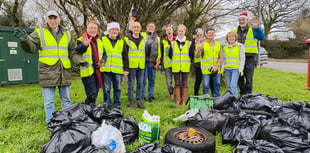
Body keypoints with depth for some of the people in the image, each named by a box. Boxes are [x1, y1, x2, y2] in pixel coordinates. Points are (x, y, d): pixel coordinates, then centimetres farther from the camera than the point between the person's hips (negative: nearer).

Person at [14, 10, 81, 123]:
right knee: (49, 101, 1)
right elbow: (32, 47, -4)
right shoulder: (39, 32, 7)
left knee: (66, 99, 12)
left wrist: (79, 61, -1)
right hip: (48, 72, -2)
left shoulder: (67, 34, 15)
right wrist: (25, 40, -24)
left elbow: (72, 52, 16)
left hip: (64, 71, 3)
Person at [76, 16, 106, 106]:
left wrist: (102, 61, -2)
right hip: (87, 71, -6)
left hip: (98, 71, 6)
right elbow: (78, 51, -28)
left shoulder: (100, 40, 13)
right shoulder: (81, 40, -7)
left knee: (95, 94, 15)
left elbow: (104, 53, 20)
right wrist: (84, 45, -51)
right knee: (91, 94, -12)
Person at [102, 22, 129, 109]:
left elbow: (125, 57, 13)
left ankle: (117, 105, 20)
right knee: (106, 89, 4)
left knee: (117, 89, 8)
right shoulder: (103, 40, 6)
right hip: (106, 69, -1)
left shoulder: (122, 42, 13)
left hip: (118, 70, 2)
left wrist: (126, 69, 7)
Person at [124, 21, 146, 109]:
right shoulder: (127, 39, 1)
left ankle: (139, 101, 18)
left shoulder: (143, 39, 13)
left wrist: (144, 63, 15)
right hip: (131, 65, -4)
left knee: (140, 84, 8)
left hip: (141, 66, 4)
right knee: (131, 85, 0)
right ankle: (131, 102, 10)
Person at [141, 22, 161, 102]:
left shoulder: (157, 38, 19)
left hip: (153, 62, 4)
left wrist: (158, 61, 10)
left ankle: (151, 96, 18)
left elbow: (159, 50, 16)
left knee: (152, 81, 9)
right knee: (143, 80, -1)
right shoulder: (142, 35, 7)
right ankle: (143, 96, 8)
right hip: (144, 61, -4)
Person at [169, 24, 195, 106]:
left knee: (185, 84, 2)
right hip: (176, 67, 1)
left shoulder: (189, 43, 7)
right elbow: (170, 55, 11)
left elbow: (191, 55, 1)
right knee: (177, 84, 5)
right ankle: (177, 101, 14)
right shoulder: (173, 43, 10)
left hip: (185, 67, -1)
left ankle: (184, 101, 11)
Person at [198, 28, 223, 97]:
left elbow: (221, 57, 7)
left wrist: (217, 66, -9)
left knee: (217, 84, 9)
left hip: (216, 69, 3)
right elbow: (197, 56, -11)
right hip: (206, 69, -3)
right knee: (206, 85, -1)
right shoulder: (203, 44, 1)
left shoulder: (218, 44, 10)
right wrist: (199, 50, -32)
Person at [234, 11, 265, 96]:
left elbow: (261, 37, -15)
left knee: (249, 78, -4)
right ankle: (242, 94, 22)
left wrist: (256, 27, -29)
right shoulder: (235, 31, 15)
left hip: (249, 56, -4)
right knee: (240, 78, 9)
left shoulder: (252, 30, 2)